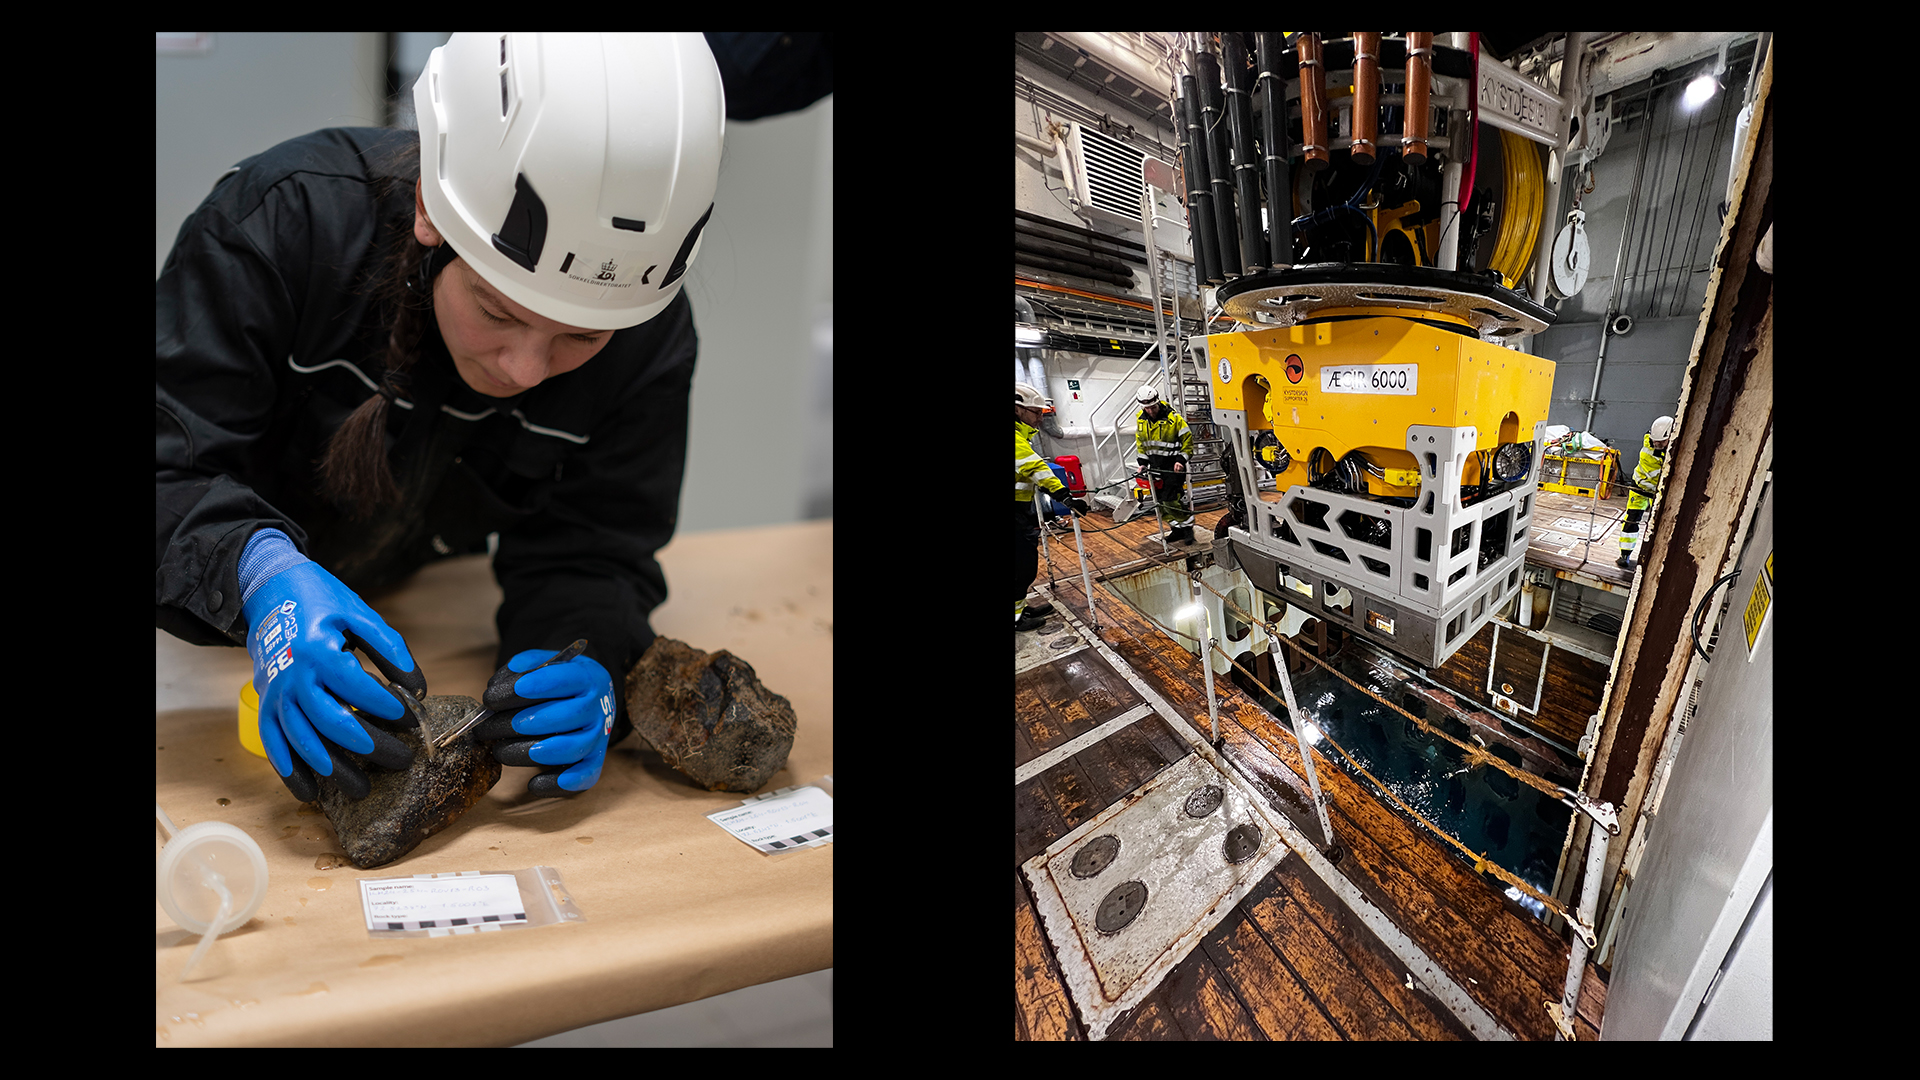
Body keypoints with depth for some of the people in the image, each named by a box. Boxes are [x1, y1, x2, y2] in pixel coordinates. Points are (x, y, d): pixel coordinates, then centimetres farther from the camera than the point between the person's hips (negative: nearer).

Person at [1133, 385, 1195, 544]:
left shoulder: (1174, 418, -14)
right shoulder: (1141, 420, 3)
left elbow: (1187, 440, -6)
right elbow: (1140, 442, 16)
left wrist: (1181, 460, -16)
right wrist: (1142, 462, 6)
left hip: (1173, 465, -6)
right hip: (1155, 465, 6)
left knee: (1170, 500, -14)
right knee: (1160, 501, 8)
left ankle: (1187, 526, 6)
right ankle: (1177, 529, 23)